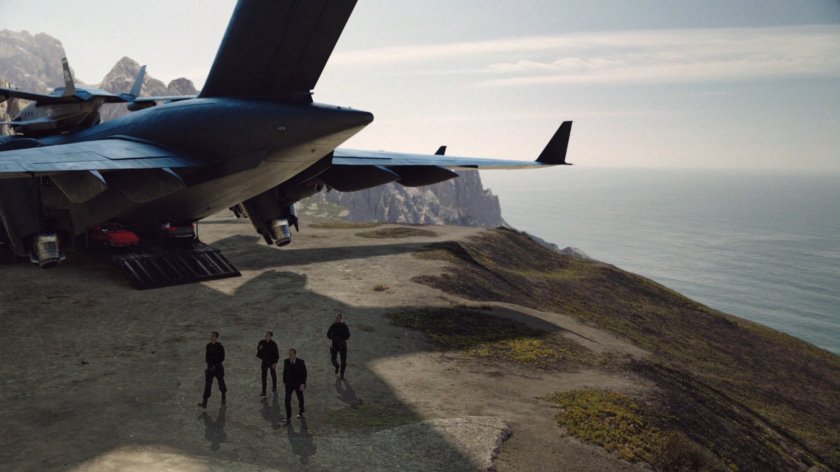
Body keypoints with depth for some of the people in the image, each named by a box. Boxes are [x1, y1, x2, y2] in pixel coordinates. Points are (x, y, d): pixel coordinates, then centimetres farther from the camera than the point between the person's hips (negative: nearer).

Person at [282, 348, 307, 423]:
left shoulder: (301, 362, -17)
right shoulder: (286, 361, -8)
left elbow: (304, 373, -13)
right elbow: (285, 372, 5)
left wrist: (303, 383, -18)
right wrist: (284, 382, 7)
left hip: (298, 384, -2)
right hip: (289, 383, 2)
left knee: (300, 398, 18)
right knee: (287, 400, -8)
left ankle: (301, 411, 45)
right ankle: (288, 418, -2)